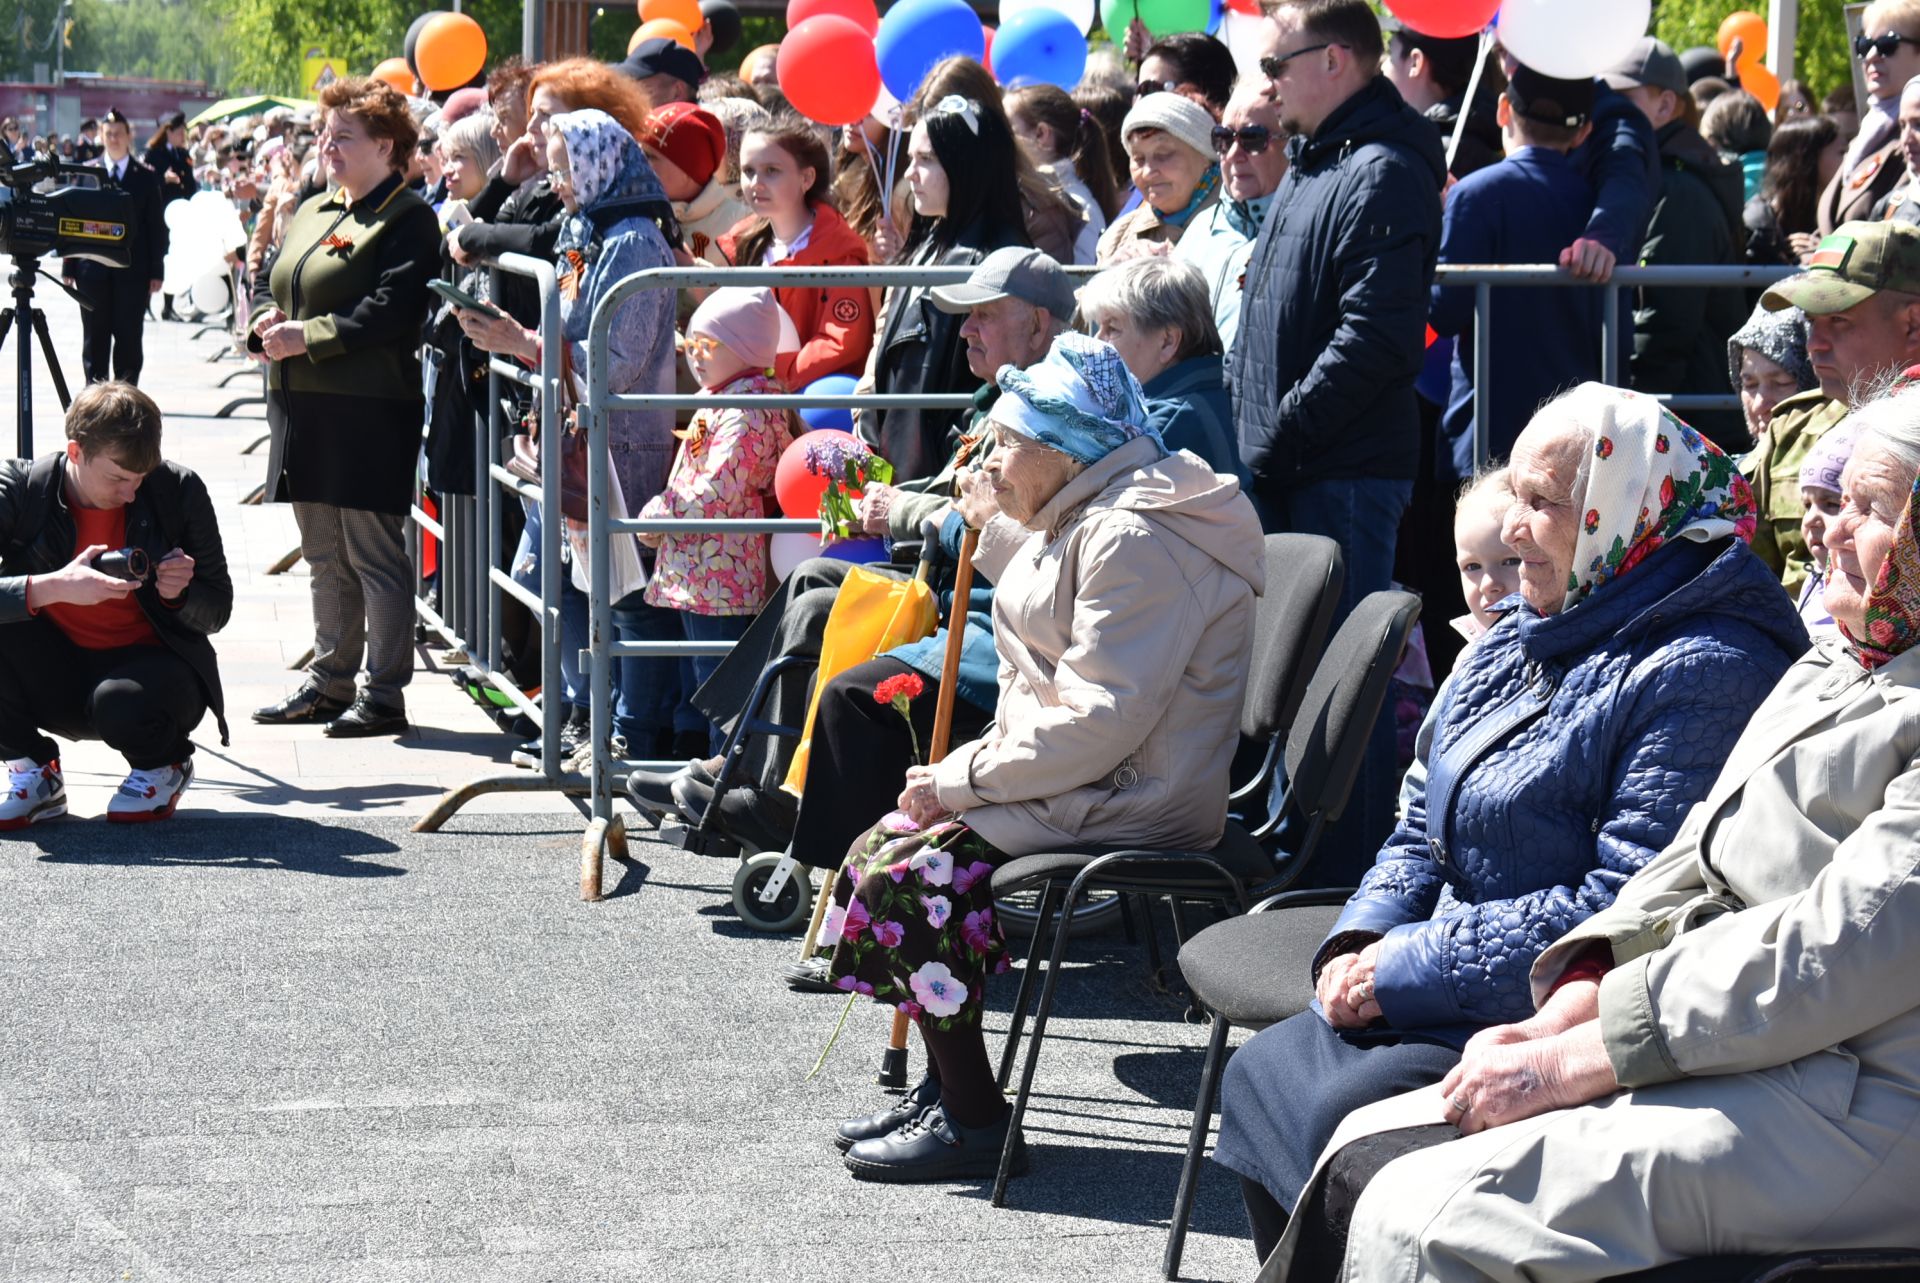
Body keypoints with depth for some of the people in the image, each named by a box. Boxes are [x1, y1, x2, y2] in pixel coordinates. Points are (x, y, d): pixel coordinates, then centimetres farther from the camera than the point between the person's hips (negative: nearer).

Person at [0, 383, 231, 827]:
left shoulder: (179, 491, -10)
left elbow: (217, 611, 0)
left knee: (120, 702, -37)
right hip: (58, 675, 1)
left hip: (148, 662, -1)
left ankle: (164, 765, 3)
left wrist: (179, 593, -23)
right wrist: (52, 588, -38)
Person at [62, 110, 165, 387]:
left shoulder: (146, 177, 4)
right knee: (95, 337, 6)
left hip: (132, 270, -1)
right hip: (94, 268, 1)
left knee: (129, 337, 1)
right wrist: (70, 268, 0)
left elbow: (156, 227, 4)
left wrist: (156, 271, -1)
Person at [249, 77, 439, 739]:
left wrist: (308, 336, -19)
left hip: (368, 411, -9)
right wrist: (266, 319, -1)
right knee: (324, 555, 14)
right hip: (303, 409, 9)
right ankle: (330, 681, 23)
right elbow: (267, 282, 22)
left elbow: (390, 311, -19)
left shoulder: (408, 219, -8)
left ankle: (385, 694, 1)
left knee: (374, 554, -4)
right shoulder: (311, 212, 19)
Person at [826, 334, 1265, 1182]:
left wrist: (968, 778, -19)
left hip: (1129, 808, -11)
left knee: (908, 876, -19)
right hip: (1071, 787, 11)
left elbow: (1101, 719, -25)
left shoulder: (1132, 538, -19)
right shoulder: (1076, 522, 16)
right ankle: (945, 1083, 12)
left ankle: (975, 1120, -12)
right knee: (879, 848, 6)